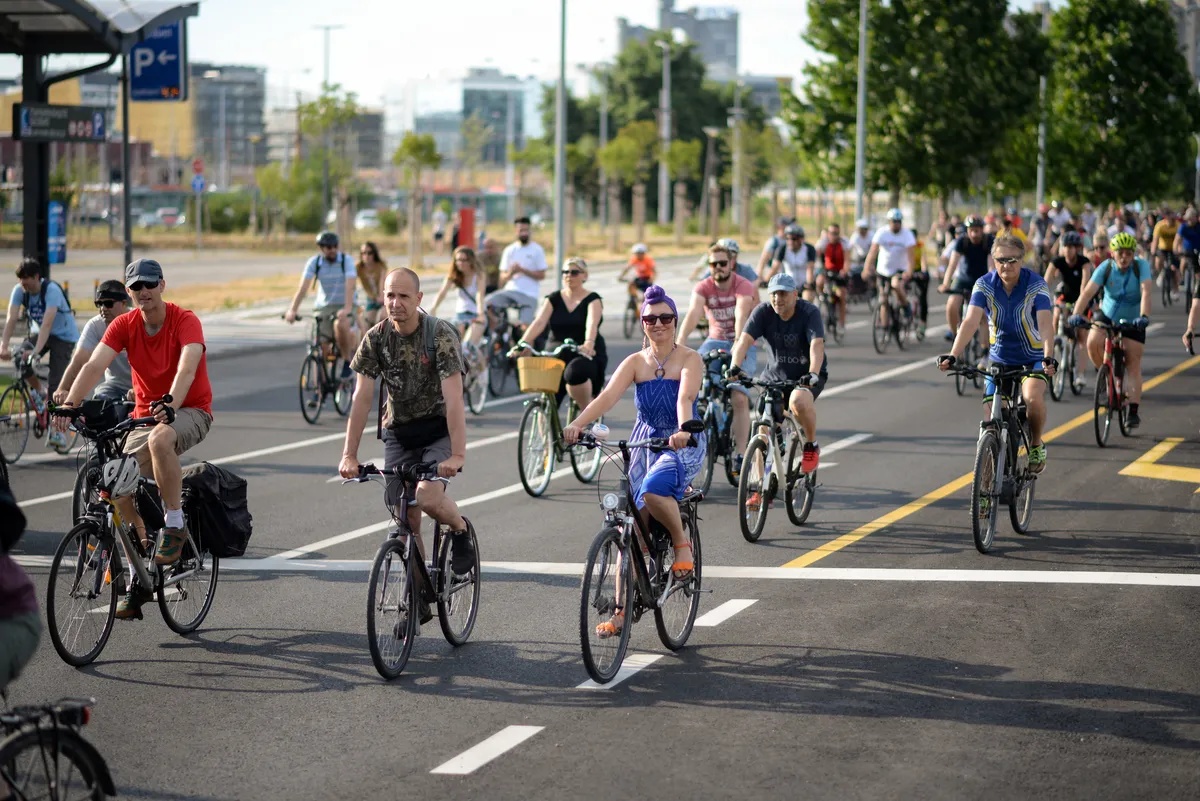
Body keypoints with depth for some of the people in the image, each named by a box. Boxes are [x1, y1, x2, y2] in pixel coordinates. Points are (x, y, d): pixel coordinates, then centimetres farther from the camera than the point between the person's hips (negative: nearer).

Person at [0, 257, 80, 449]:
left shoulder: (52, 290, -29)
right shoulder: (19, 290, -14)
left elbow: (47, 323, -38)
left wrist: (36, 350, -48)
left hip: (64, 335, -5)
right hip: (38, 332, 5)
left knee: (56, 384, -15)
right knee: (20, 358, -26)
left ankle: (57, 430, -5)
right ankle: (39, 392, 1)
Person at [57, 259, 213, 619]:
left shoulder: (185, 321, -16)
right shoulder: (124, 325, -4)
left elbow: (187, 367, -33)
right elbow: (94, 365, -16)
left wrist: (170, 404, -52)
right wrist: (70, 403, -34)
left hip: (191, 411, -5)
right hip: (146, 415, 5)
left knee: (160, 438, -40)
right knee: (122, 488, -12)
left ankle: (175, 527, -23)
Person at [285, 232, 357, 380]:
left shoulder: (346, 261, -12)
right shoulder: (314, 262, -6)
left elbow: (350, 286, -24)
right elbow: (303, 287, -15)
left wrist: (347, 309, -40)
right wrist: (292, 310, -27)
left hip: (343, 306, -3)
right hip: (323, 306, 3)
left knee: (340, 325, -36)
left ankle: (347, 360, -13)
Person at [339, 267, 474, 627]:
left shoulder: (441, 334, -20)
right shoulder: (376, 338, -8)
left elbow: (453, 398, -26)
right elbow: (362, 398, -10)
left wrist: (457, 454, -35)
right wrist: (349, 455, -17)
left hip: (438, 428, -4)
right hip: (399, 432, 4)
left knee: (429, 496, -28)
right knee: (406, 518, 2)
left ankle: (461, 530, 5)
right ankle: (418, 600, 17)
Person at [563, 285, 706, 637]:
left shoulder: (689, 359, -7)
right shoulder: (635, 362, 1)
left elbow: (685, 397, -25)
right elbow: (608, 396, -14)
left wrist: (683, 430, -46)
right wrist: (576, 424, -31)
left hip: (684, 443, -4)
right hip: (645, 441, 4)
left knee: (653, 490, -34)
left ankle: (682, 542, -4)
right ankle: (622, 609, 6)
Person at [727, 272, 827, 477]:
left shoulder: (809, 312, -18)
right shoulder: (763, 312, -11)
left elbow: (817, 344, -32)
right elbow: (745, 340, -23)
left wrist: (813, 373, -50)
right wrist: (734, 367, -42)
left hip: (807, 376, -3)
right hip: (774, 376, 3)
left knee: (798, 400, -36)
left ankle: (811, 446, -10)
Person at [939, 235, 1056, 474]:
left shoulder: (1036, 285, -18)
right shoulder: (984, 285, -12)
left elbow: (1045, 323, -30)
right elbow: (970, 321, -24)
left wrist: (1048, 358, -47)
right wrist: (953, 355, -39)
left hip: (1033, 358, -3)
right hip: (1000, 358, 3)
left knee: (1033, 397, -32)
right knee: (991, 421, -8)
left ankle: (1036, 445, -3)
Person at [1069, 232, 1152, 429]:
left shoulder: (1141, 266, -20)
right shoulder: (1105, 268, -17)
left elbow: (1146, 291, -33)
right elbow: (1088, 291, -27)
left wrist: (1144, 316, -49)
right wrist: (1076, 314, -43)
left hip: (1132, 321, -1)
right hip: (1107, 315, 1)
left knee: (1133, 365, -4)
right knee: (1093, 343, -27)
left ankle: (1134, 411, 0)